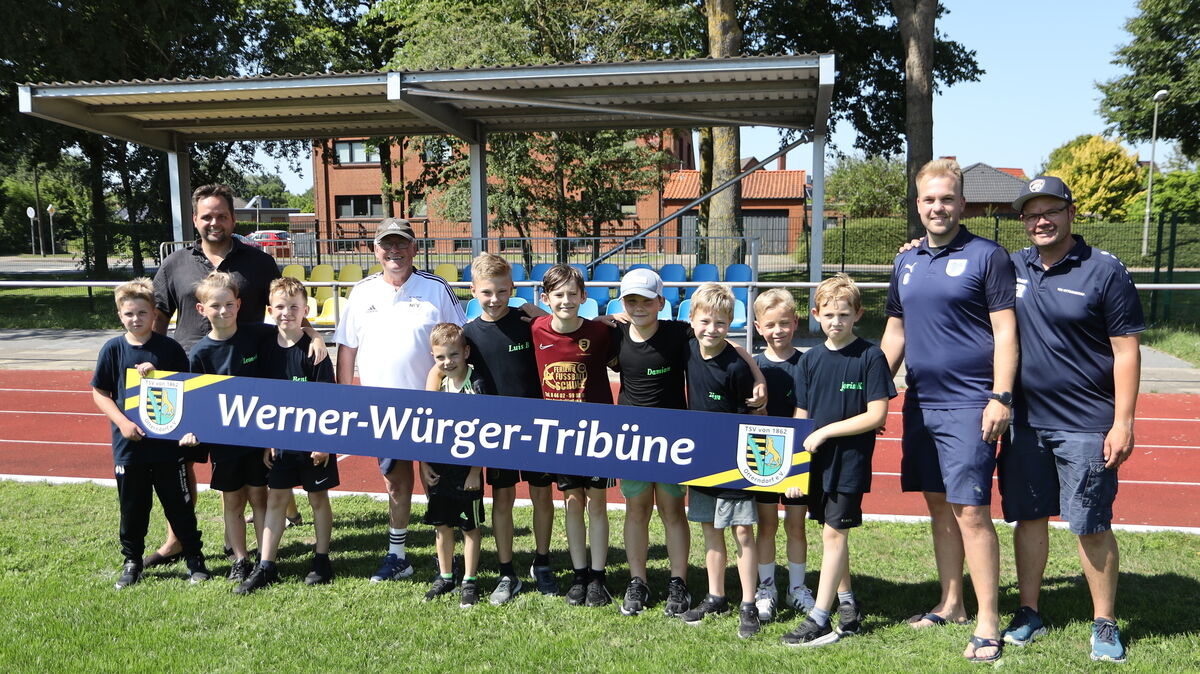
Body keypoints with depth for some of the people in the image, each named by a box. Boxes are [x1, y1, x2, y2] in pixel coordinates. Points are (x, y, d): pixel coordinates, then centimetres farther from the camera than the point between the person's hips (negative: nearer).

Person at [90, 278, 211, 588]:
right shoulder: (113, 349, -1)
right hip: (128, 443, 1)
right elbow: (99, 394, 3)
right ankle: (132, 561, 28)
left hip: (167, 442, -1)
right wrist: (122, 422, -11)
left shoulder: (169, 348, -2)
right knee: (132, 507, 11)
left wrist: (158, 375, -15)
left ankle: (195, 559, 19)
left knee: (179, 503, 7)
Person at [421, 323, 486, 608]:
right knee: (442, 525, 14)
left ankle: (470, 581, 18)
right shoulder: (435, 384, 3)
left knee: (471, 526, 6)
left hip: (467, 468, -5)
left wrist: (476, 470, -13)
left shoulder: (477, 384, -11)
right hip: (438, 468, 5)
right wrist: (423, 464, 3)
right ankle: (445, 577, 29)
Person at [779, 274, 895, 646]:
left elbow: (877, 415, -12)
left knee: (834, 533, -4)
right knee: (833, 534, 14)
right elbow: (800, 418, 6)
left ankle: (819, 621, 2)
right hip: (816, 461, 5)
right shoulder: (811, 359, 5)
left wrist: (825, 431, -13)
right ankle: (848, 606, 31)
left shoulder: (870, 356, -8)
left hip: (850, 461, -5)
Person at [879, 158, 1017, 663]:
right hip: (920, 403, 6)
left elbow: (1005, 331, -9)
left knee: (970, 510, -6)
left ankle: (988, 622, 5)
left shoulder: (987, 256, -5)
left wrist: (1001, 398, -16)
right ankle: (950, 604, 27)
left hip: (969, 405, -6)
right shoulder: (906, 263, 12)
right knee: (938, 506, 14)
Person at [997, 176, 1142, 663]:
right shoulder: (1012, 268, 6)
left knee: (1092, 526, 3)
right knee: (1028, 518, 11)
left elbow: (1126, 351, -7)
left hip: (1086, 424, -4)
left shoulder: (1104, 270, -6)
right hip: (1025, 421, 4)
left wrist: (1123, 423, -11)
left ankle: (1105, 624, 19)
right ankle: (1029, 613, 25)